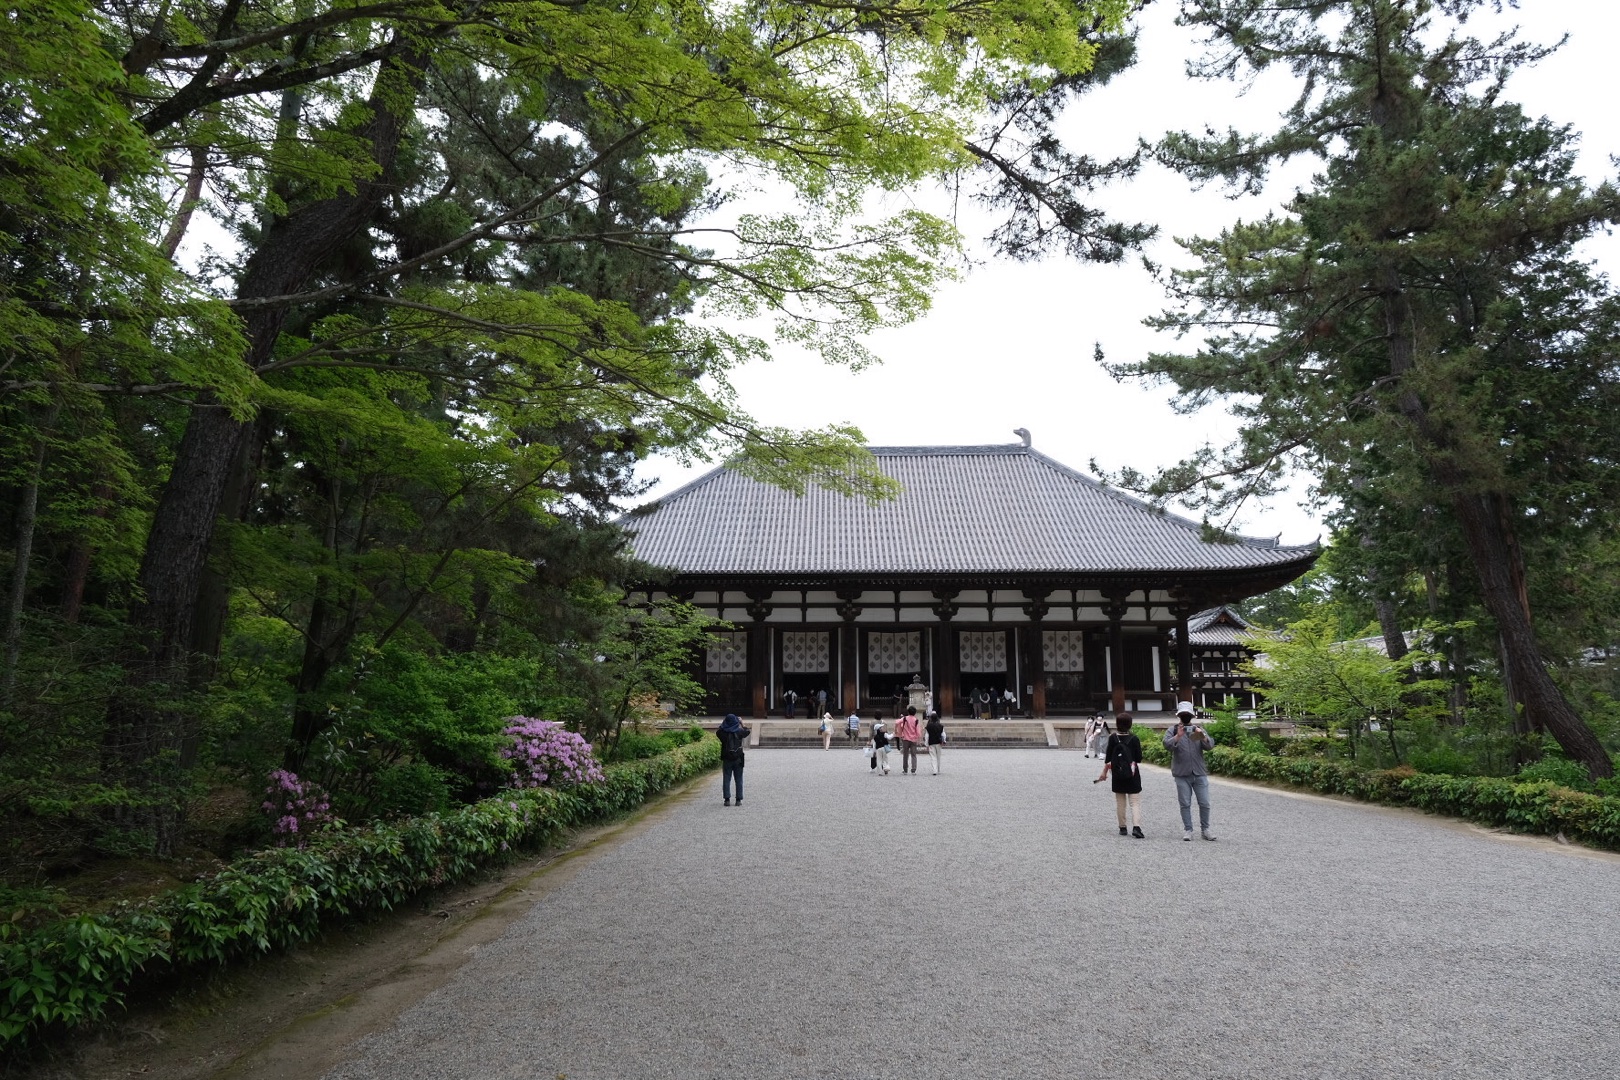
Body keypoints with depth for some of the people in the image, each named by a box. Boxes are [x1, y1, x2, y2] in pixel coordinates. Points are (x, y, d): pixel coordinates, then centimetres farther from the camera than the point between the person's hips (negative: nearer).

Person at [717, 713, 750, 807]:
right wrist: (742, 724, 30)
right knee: (739, 780, 8)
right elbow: (747, 731, 16)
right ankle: (739, 800, 7)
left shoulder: (723, 733, -8)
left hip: (727, 759, 0)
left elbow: (718, 732, 16)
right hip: (738, 759, 0)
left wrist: (722, 725, 21)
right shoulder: (739, 732, -6)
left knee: (726, 780, 7)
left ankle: (727, 799, 3)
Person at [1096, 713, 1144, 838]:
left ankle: (1122, 828, 18)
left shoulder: (1113, 738, -6)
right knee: (1135, 802, 0)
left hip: (1117, 776, 2)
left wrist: (1104, 772, 9)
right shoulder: (1134, 739, -9)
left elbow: (1108, 757, -1)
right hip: (1133, 776, -2)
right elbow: (1139, 759, -6)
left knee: (1120, 802, 13)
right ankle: (1136, 827, -17)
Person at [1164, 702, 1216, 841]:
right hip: (1182, 774, -2)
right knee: (1185, 804, 3)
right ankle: (1187, 830, 11)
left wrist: (1203, 737, -26)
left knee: (1204, 803, 3)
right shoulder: (1173, 731, 3)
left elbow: (1210, 745, -5)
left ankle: (1205, 829, 17)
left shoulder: (1199, 730, 8)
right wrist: (1178, 736, -31)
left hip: (1199, 773, 2)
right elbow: (1167, 745, -14)